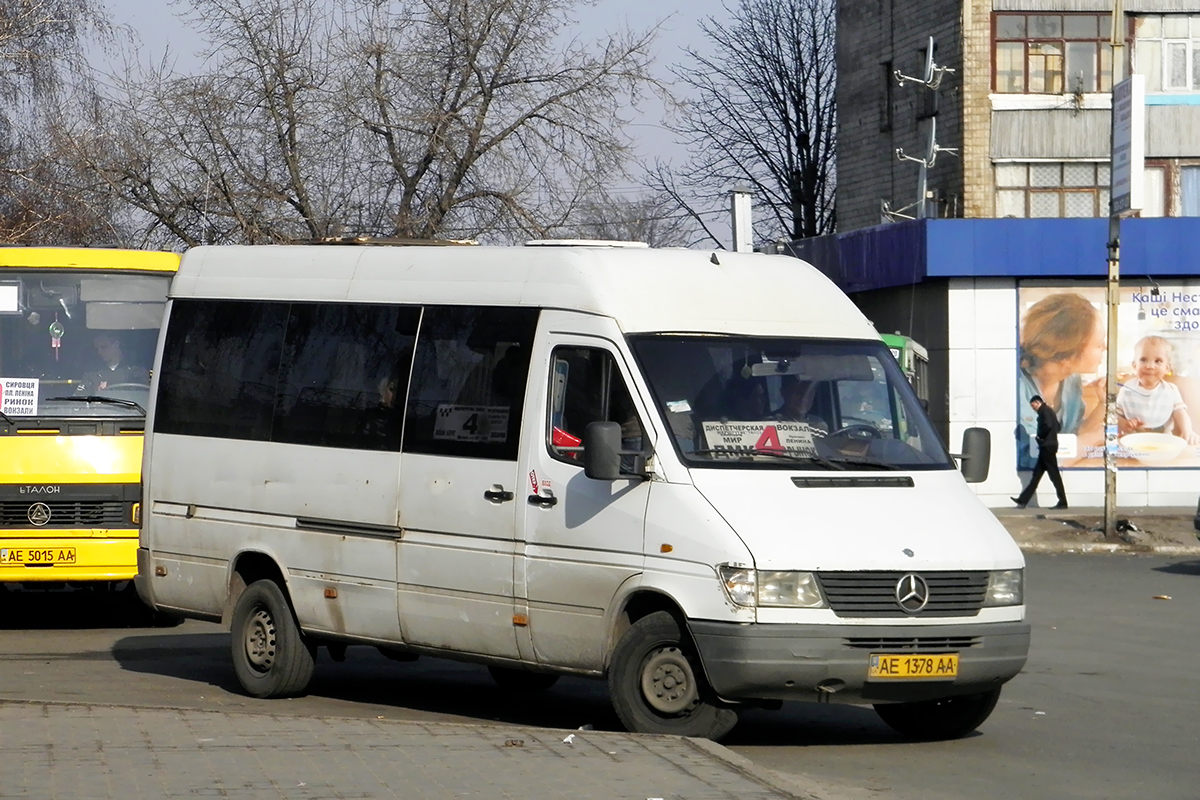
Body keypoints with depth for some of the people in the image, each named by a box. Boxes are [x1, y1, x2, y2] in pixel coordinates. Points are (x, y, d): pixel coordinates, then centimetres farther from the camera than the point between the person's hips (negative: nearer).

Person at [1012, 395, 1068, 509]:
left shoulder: (1044, 411, -10)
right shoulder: (1048, 411, 19)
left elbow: (1047, 426, -25)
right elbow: (1058, 426, 22)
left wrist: (1040, 436, -9)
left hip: (1047, 447, -10)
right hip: (1047, 447, 10)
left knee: (1054, 474, -8)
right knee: (1037, 473, 9)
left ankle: (1062, 502, -7)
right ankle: (1023, 500, 11)